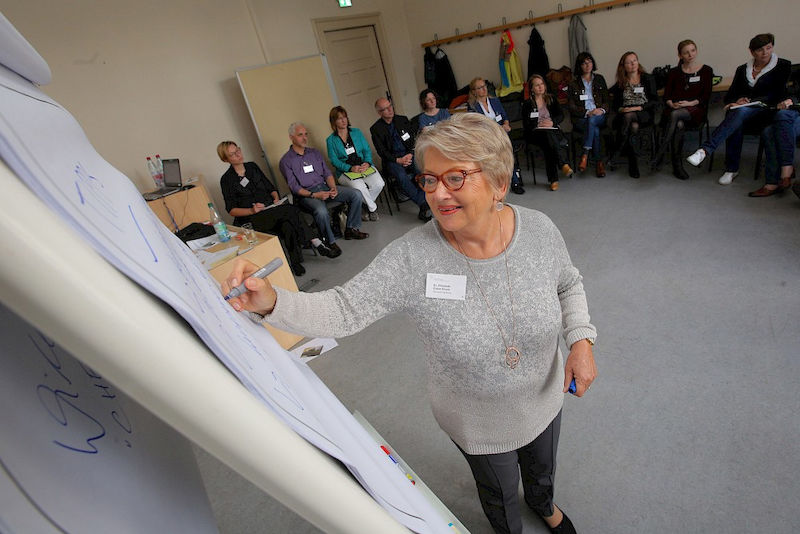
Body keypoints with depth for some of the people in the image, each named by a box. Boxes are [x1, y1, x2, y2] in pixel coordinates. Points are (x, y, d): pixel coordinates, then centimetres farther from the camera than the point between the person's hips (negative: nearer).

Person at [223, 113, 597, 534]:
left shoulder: (539, 229, -20)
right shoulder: (410, 258, -31)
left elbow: (568, 284, -2)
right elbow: (344, 310, -30)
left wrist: (580, 339, -16)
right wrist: (271, 303, -45)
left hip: (542, 401, 4)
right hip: (475, 420, -3)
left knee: (543, 467, 35)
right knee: (500, 491, 27)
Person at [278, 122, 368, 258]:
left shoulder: (314, 152, 16)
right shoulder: (286, 161, -1)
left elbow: (327, 173, 14)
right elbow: (294, 187, -7)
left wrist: (333, 188, -7)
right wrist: (314, 195, -21)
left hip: (324, 187, 6)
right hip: (306, 194, -5)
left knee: (356, 194, -12)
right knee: (321, 211, -38)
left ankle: (351, 229, 0)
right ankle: (330, 242, -15)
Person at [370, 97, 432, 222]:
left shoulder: (403, 120, 12)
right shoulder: (376, 129, 3)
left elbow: (414, 139, 12)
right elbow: (382, 152, -2)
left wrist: (411, 154, -8)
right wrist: (398, 160, -16)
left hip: (409, 154, 2)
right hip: (392, 159, -2)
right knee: (401, 176, -35)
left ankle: (423, 211, -30)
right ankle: (424, 205, -34)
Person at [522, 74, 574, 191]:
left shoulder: (551, 99, 21)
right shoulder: (527, 104, 13)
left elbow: (561, 115, 10)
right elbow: (526, 125, 3)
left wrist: (552, 122, -10)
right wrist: (540, 125, -13)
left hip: (553, 130, 2)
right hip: (535, 133, -2)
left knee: (548, 144, -36)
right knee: (548, 134, -38)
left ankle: (553, 179, -43)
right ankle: (563, 164, -46)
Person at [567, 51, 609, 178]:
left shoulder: (599, 79, 17)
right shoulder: (573, 83, 10)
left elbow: (607, 100, 15)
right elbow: (572, 107, 0)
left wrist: (602, 110, -9)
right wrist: (587, 112, -15)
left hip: (599, 117, 1)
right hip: (580, 119, -1)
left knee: (592, 121, -36)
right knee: (595, 130, -34)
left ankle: (585, 155, -36)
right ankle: (599, 162, -28)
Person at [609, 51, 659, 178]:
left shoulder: (648, 79, 11)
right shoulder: (620, 83, 17)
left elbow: (655, 101, 3)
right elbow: (616, 103, 18)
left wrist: (638, 107, -13)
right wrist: (621, 109, -6)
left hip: (644, 113, -1)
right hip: (625, 114, 1)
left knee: (629, 116, -37)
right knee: (634, 126, -35)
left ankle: (620, 148, -33)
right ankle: (633, 163, -35)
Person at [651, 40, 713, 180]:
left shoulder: (706, 70, 13)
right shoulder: (674, 72, 19)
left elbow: (706, 96, 5)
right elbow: (666, 95, 10)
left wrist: (690, 103, -13)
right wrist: (671, 104, -12)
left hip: (695, 109, -1)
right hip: (674, 109, 1)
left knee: (676, 115, -37)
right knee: (679, 125, -35)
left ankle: (660, 153, -38)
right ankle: (677, 166, -33)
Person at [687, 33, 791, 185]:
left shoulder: (783, 66, 8)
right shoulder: (742, 69, 17)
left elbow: (777, 95, -2)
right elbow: (729, 96, 14)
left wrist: (749, 100, -15)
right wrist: (737, 102, -10)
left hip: (766, 112, -3)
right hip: (744, 114, 3)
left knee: (741, 112, -38)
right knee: (737, 123, -37)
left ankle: (705, 150, -55)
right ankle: (731, 169, -35)